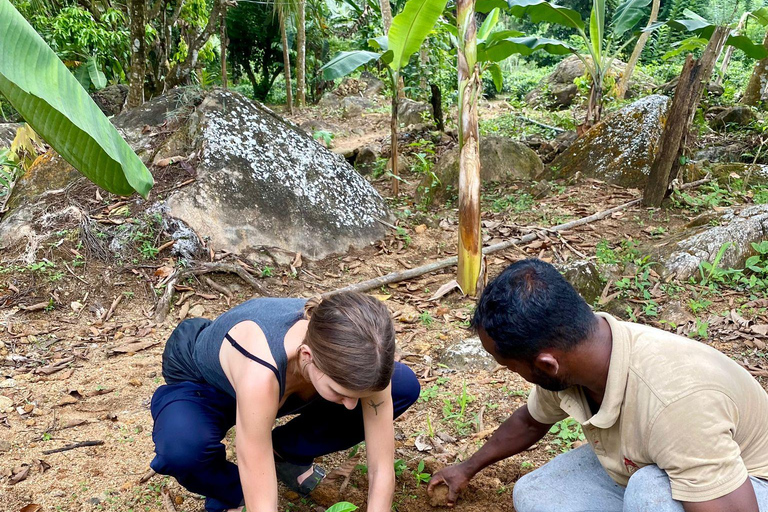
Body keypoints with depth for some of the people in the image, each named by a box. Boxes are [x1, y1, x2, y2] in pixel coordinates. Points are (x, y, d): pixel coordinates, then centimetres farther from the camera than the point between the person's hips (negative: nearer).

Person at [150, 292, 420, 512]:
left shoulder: (360, 356, -33)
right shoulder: (260, 371, -46)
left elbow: (383, 471, -25)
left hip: (281, 382, 4)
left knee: (405, 386, -12)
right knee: (181, 449, -39)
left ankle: (285, 452, 6)